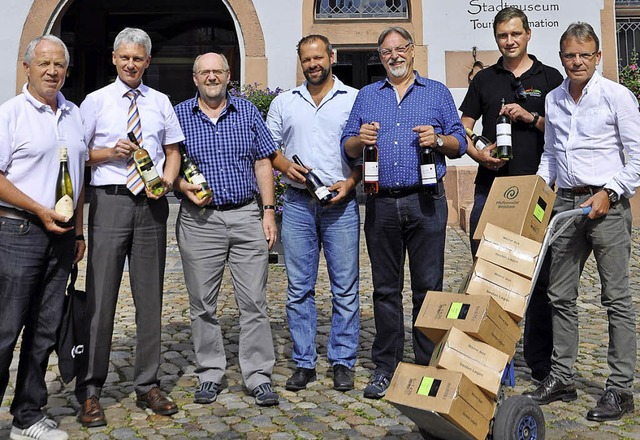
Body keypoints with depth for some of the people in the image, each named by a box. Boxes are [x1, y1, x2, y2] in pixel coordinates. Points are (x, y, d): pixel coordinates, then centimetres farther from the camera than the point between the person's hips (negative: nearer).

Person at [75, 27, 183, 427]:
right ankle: (90, 391, 11)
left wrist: (166, 182, -3)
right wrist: (109, 153, -12)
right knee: (100, 296, -1)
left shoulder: (161, 102, 13)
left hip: (152, 203, 3)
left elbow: (173, 150, 15)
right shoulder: (96, 101, 6)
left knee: (150, 297, 8)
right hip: (110, 201, -2)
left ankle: (147, 386, 20)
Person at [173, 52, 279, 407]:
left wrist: (269, 211, 1)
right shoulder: (178, 115, 7)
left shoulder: (247, 112, 9)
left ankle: (259, 375, 10)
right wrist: (184, 187, -12)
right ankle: (210, 374, 20)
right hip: (199, 221, 0)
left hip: (247, 217, 0)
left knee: (254, 301, 1)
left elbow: (262, 164, 8)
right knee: (202, 304, 7)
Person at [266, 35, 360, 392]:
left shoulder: (355, 99, 5)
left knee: (345, 288, 1)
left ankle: (343, 362, 14)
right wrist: (286, 166, -5)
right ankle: (304, 363, 17)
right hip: (297, 203, 2)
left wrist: (350, 182, -11)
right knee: (299, 288, 6)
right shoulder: (284, 103, 14)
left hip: (341, 203, -2)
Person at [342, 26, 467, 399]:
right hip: (381, 203, 2)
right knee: (386, 287, 6)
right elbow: (348, 147, 14)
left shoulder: (437, 92, 12)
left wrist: (438, 140, -12)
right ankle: (386, 367, 16)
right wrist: (360, 139, -7)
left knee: (428, 285, 1)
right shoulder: (367, 96, 17)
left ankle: (429, 365, 12)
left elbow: (460, 143, 8)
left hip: (426, 202, -1)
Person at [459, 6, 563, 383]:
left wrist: (530, 117, -11)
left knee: (539, 276, 3)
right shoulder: (485, 79, 13)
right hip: (491, 186, 2)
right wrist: (478, 154, -8)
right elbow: (463, 128, 11)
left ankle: (540, 360, 15)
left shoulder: (550, 78, 8)